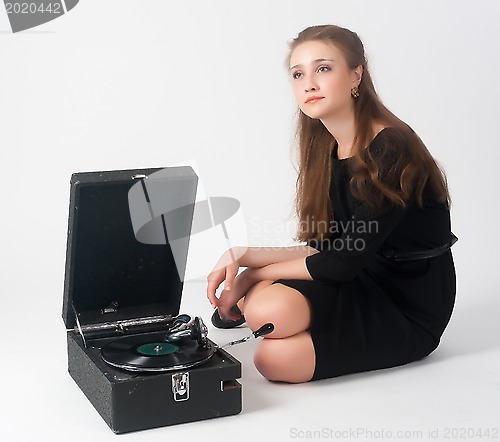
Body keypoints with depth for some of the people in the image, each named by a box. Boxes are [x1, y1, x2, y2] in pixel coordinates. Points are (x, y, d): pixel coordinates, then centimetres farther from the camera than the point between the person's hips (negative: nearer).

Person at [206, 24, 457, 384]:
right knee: (264, 306, -23)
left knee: (276, 358, -26)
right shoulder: (328, 150, 4)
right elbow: (326, 248, 3)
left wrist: (254, 274, -11)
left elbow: (345, 262, -21)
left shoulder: (392, 148, -21)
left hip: (410, 309, -6)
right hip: (366, 283, 6)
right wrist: (242, 256, -9)